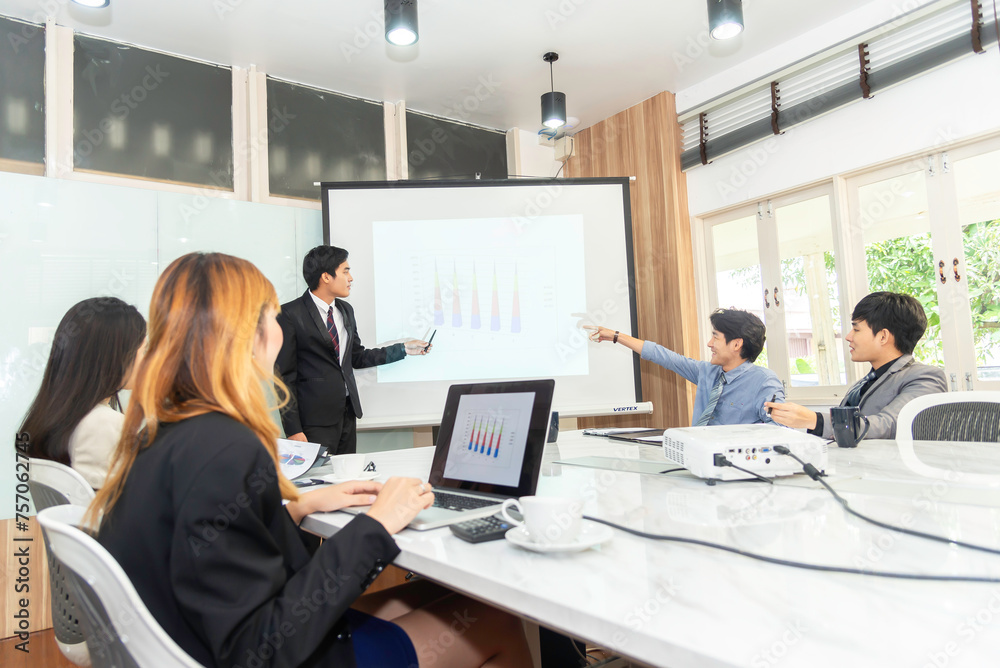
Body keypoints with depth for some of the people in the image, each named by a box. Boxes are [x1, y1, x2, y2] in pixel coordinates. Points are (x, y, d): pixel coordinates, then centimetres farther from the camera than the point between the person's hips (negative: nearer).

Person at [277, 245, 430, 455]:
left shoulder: (346, 310, 12)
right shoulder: (290, 314, -9)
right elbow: (284, 376, -9)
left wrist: (404, 349, 17)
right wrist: (293, 430, -13)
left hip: (348, 412, 6)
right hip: (315, 419, -6)